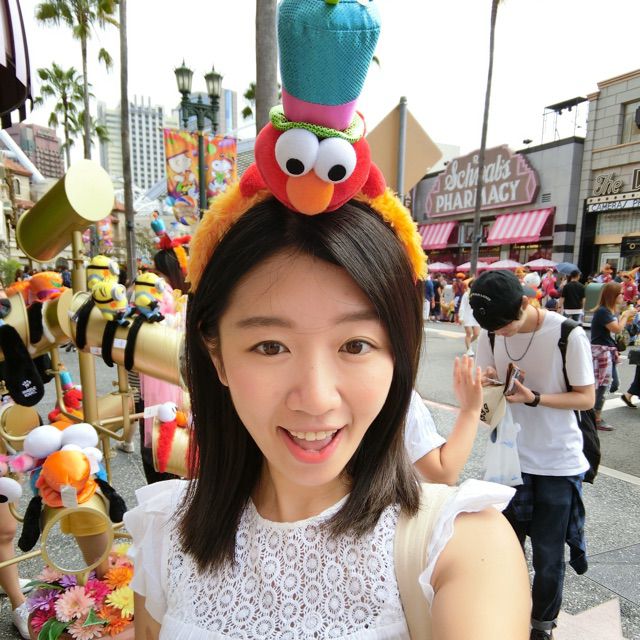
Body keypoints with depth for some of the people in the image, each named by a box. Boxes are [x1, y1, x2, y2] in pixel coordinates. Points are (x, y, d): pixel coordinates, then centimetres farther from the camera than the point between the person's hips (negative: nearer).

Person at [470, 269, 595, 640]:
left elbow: (586, 398, -10)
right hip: (510, 456, 3)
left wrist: (533, 398, -26)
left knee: (548, 556, 9)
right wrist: (487, 382, -20)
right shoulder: (491, 334, -6)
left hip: (558, 464, -3)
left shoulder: (569, 335, -17)